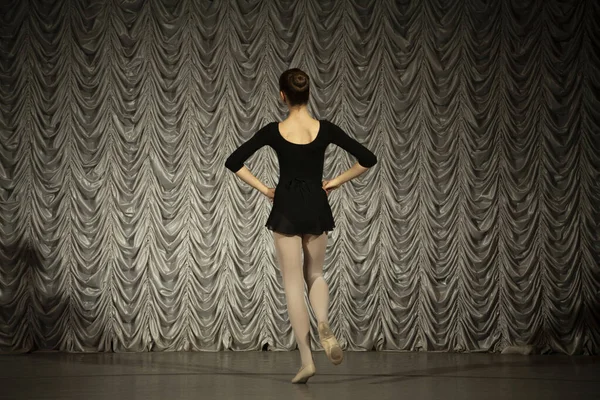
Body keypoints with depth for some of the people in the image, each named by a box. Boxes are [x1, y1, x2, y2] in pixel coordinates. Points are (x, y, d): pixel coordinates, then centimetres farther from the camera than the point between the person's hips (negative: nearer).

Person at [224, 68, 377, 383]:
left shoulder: (273, 131, -8)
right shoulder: (325, 129, -7)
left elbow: (233, 163, -7)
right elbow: (368, 160, -7)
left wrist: (263, 189, 0)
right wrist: (335, 182, 3)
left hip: (286, 207, -2)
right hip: (316, 207, 2)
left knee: (293, 283, 5)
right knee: (315, 274, 21)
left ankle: (306, 360, 2)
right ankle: (325, 327, -9)